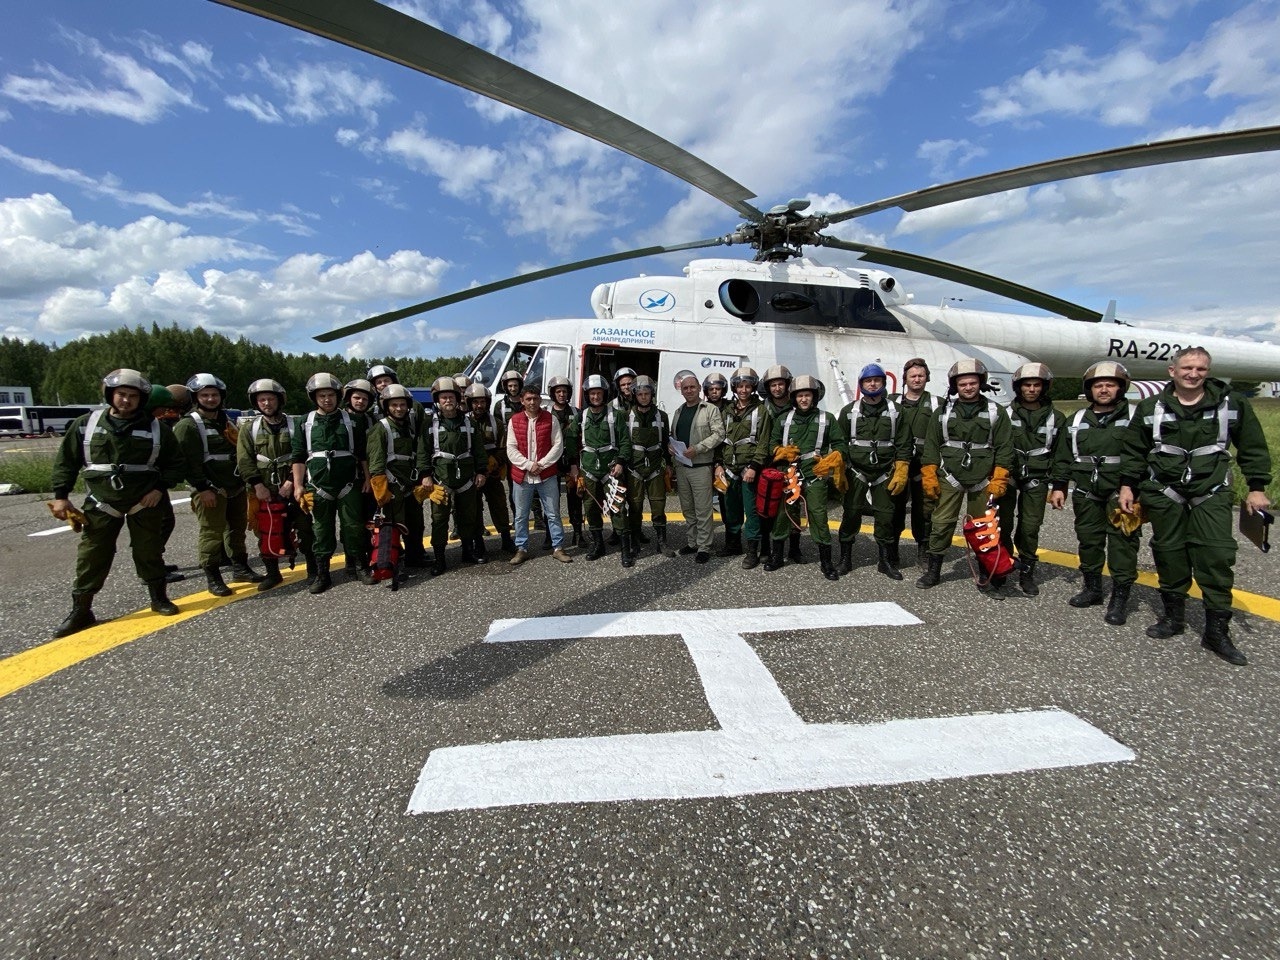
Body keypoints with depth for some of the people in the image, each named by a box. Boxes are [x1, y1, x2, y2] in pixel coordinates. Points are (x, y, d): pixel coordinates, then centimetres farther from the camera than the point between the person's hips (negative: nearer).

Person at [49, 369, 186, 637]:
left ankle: (159, 599, 23)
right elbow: (66, 461, 6)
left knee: (150, 553, 9)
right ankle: (80, 611, 13)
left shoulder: (157, 429, -3)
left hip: (144, 504, 0)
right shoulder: (86, 424, -1)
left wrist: (160, 488, -7)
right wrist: (60, 495, 1)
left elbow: (176, 463, 4)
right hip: (101, 504, 1)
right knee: (91, 558, 2)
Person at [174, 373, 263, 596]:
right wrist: (202, 488, -19)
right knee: (212, 532, -5)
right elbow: (189, 461, -15)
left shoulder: (226, 422, 17)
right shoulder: (188, 425, -8)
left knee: (237, 528, 15)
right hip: (210, 489, -7)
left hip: (236, 487, 8)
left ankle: (240, 568, 27)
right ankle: (213, 578, 3)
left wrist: (245, 481, 18)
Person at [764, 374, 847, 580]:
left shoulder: (827, 419, 7)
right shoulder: (784, 419, 11)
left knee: (818, 516, -4)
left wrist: (830, 462, -11)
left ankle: (826, 561, 9)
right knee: (783, 514, 8)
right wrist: (782, 452, -6)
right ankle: (776, 555, 22)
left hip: (815, 476, -2)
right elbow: (772, 443, 15)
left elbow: (839, 445, 6)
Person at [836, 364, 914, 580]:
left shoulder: (895, 411, 4)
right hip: (856, 473, -1)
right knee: (851, 516, 2)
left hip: (884, 474, 1)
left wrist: (901, 473, -4)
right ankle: (845, 559, 13)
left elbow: (903, 445, 4)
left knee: (886, 518, 6)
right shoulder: (849, 411, 3)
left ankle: (886, 561, 19)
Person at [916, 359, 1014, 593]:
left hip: (983, 481, 0)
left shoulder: (996, 412, 3)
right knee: (941, 524, 0)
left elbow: (1004, 449, 1)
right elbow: (931, 447, 5)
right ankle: (933, 571, 9)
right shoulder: (943, 412, 5)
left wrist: (998, 481, -5)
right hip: (949, 477, 0)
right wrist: (929, 477, -1)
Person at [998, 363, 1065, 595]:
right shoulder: (1006, 414, 0)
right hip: (1007, 476, -1)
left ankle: (1026, 573, 13)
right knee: (1003, 524, 2)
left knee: (1030, 528, 0)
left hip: (1036, 480, 1)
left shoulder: (1055, 418, 5)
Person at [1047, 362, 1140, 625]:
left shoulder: (1134, 418, -1)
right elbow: (1063, 458, 14)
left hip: (1122, 495, -4)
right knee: (1088, 541, 12)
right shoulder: (1076, 421, 10)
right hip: (1087, 495, 4)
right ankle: (1092, 589, 27)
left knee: (1122, 545, -2)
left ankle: (1119, 599, 7)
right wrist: (1059, 487, 10)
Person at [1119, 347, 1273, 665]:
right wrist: (1127, 486, 5)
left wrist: (1257, 488, 5)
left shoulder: (1233, 406, 3)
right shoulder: (1151, 408, 3)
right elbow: (1134, 451, 9)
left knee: (1218, 556, -5)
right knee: (1168, 553, 7)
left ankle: (1217, 630, 4)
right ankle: (1174, 616, 21)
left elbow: (1253, 449, 9)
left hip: (1211, 494, 0)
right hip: (1164, 493, 1)